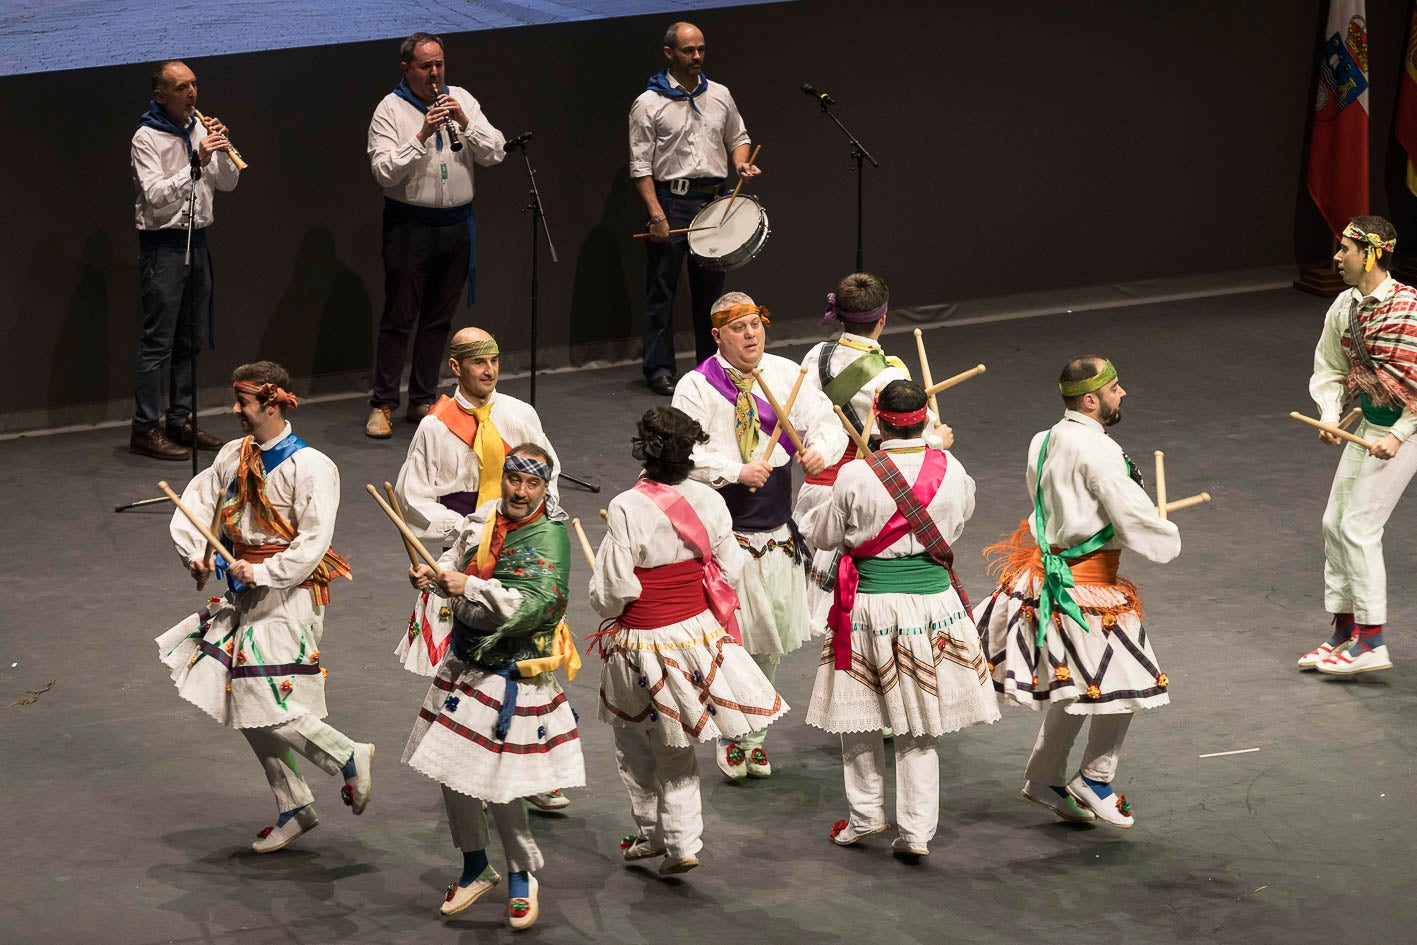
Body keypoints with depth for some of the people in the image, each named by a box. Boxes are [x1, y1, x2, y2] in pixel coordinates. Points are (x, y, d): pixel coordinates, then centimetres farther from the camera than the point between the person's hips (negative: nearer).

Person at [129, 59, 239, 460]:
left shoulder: (199, 130, 9)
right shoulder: (146, 138, -10)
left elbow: (227, 183, 9)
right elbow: (155, 195, -21)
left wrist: (222, 150, -9)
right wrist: (196, 164, -27)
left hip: (197, 239, 7)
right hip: (163, 243, -7)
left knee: (190, 339, 11)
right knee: (157, 341, -7)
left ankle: (180, 421, 20)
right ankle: (146, 430, -5)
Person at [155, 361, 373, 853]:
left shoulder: (311, 468, -16)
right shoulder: (235, 456, 6)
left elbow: (313, 543, -21)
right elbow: (197, 500, 11)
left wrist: (261, 572, -22)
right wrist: (195, 553, -4)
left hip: (286, 596, -8)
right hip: (244, 596, 8)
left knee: (269, 705, -13)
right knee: (246, 704, 11)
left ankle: (349, 757, 7)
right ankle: (293, 807, 21)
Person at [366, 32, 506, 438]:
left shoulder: (461, 100, 7)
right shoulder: (391, 110, -5)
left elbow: (495, 154, 1)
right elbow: (385, 172, -16)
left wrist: (465, 123, -14)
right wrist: (422, 135, -23)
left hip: (457, 224, 4)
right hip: (410, 227, -4)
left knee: (439, 319, 10)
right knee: (399, 318, -2)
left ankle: (423, 400, 19)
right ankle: (382, 405, 3)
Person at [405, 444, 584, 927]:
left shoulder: (549, 538, -17)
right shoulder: (484, 517, 3)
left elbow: (531, 606, -28)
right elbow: (458, 560, 19)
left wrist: (471, 588, -33)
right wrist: (433, 575, -3)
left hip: (510, 674, -7)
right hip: (464, 663, 7)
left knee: (498, 785, -5)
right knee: (451, 773, 13)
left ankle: (522, 876, 19)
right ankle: (476, 869, 33)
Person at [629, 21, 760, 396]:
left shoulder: (720, 96, 9)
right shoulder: (649, 104, -7)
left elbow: (738, 137, 22)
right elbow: (640, 166, -9)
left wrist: (741, 162, -1)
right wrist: (656, 214, -16)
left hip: (713, 198, 5)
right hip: (671, 199, -5)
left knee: (710, 284, 11)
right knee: (662, 287, -1)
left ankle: (712, 364, 21)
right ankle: (659, 369, 5)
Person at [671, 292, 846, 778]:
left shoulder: (786, 375, 4)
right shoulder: (697, 386, -8)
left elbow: (825, 422, 2)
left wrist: (822, 449, -20)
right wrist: (736, 471, -27)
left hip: (777, 532, 4)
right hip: (724, 532, -4)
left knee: (769, 644, 13)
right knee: (732, 638, -4)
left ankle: (756, 736, 28)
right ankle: (730, 737, 14)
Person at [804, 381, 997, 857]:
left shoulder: (856, 476, -15)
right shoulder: (950, 470, -6)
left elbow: (825, 537, -1)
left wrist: (810, 521, 21)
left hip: (869, 602, -2)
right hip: (933, 599, 2)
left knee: (858, 713, 16)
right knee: (919, 727, 10)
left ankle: (866, 814, 24)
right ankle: (916, 831, 10)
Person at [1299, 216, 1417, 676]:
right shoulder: (1344, 307, 3)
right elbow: (1330, 370, 14)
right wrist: (1330, 420, -1)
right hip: (1365, 423, 8)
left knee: (1358, 526, -10)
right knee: (1335, 521, 11)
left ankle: (1372, 642, -2)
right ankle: (1344, 633, 22)